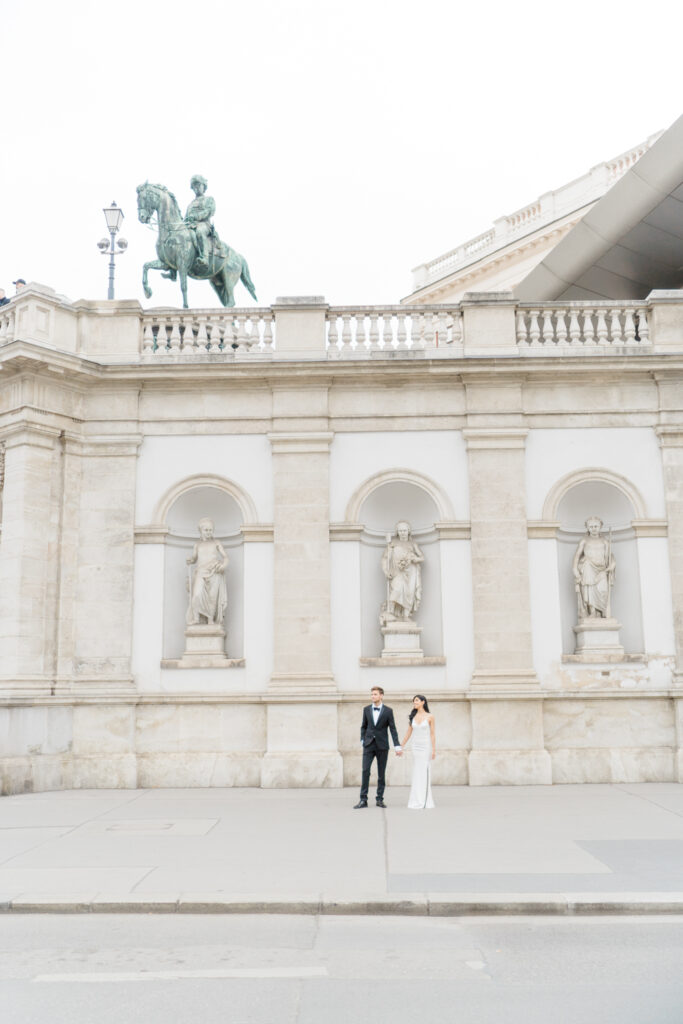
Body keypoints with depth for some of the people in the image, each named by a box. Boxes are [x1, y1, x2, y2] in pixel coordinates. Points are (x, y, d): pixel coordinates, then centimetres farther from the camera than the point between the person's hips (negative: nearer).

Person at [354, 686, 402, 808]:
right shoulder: (366, 709, 4)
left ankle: (379, 799, 13)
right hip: (369, 745, 1)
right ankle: (363, 800, -6)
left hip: (382, 745, -1)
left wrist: (397, 746, -8)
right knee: (365, 771, -8)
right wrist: (362, 740, 3)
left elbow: (393, 729, -3)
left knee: (381, 773, 4)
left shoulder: (388, 711, -3)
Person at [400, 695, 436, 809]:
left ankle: (425, 802, 1)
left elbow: (432, 734, -6)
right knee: (417, 774, 4)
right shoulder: (413, 717, 6)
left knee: (425, 774, -4)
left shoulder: (430, 716, -4)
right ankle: (417, 802, 8)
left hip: (426, 747, -4)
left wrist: (434, 750, -11)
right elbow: (408, 733, 10)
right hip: (416, 747, 4)